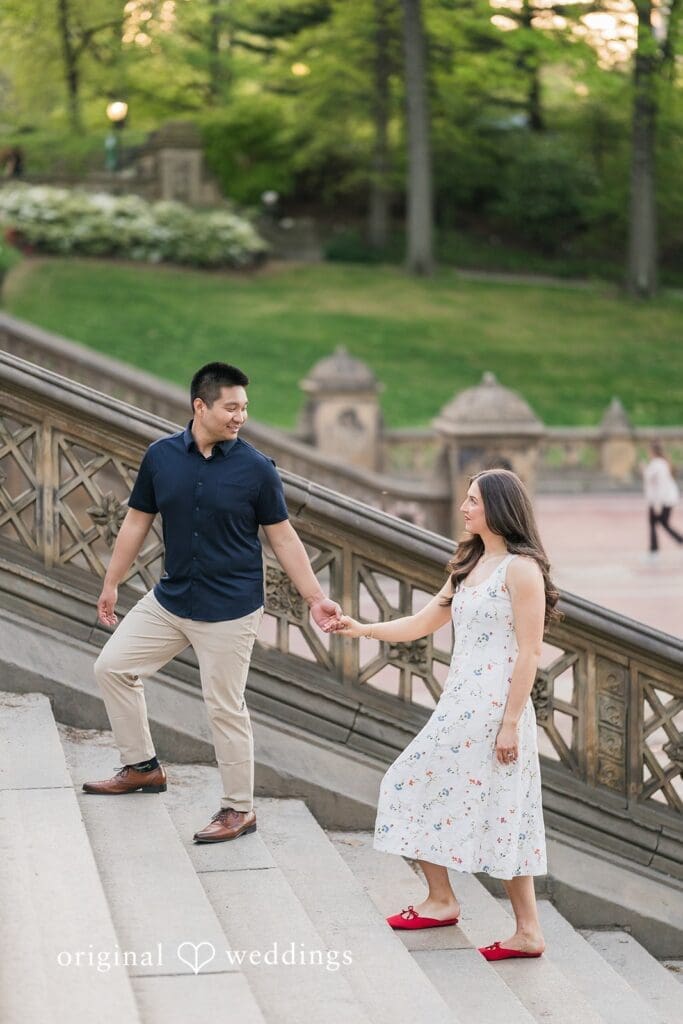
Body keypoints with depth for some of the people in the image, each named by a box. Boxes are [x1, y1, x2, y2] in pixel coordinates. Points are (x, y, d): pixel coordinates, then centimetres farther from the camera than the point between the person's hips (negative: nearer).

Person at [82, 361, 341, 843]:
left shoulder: (256, 468, -11)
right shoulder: (161, 456, -3)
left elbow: (283, 538, -5)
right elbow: (137, 522, 8)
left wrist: (316, 598, -9)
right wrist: (111, 583, 13)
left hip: (230, 608, -5)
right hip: (171, 599, 5)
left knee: (225, 707, 0)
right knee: (112, 665, 9)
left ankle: (240, 808, 16)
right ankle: (143, 766, 26)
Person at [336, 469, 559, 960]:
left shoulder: (521, 568, -12)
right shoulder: (469, 565, 15)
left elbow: (530, 651, -15)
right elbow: (423, 623, 20)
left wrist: (511, 723, -18)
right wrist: (364, 629, 7)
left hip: (495, 707, -9)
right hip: (459, 706, 9)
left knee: (500, 814, -5)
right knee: (414, 785, 12)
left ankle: (528, 932, 5)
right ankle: (441, 901, 25)